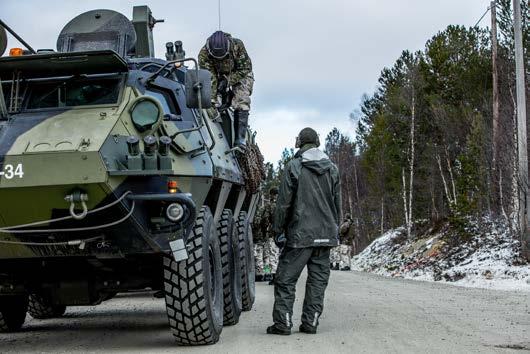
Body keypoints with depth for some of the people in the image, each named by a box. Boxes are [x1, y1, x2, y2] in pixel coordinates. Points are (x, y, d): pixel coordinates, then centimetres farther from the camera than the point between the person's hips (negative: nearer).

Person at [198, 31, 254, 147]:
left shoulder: (237, 45, -33)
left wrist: (228, 80, -32)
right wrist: (212, 100, -37)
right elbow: (210, 78, -30)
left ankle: (240, 139, -25)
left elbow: (245, 69, -23)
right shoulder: (204, 54, -30)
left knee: (241, 103, -21)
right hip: (221, 75, 4)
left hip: (241, 75, -4)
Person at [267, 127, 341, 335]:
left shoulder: (294, 167, -4)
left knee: (286, 278, 1)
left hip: (300, 234, -4)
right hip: (326, 234, 4)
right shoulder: (332, 168, 10)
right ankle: (310, 322, 7)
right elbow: (337, 203, 13)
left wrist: (278, 230, 1)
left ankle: (283, 323, -2)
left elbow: (283, 202, -6)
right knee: (318, 278, 8)